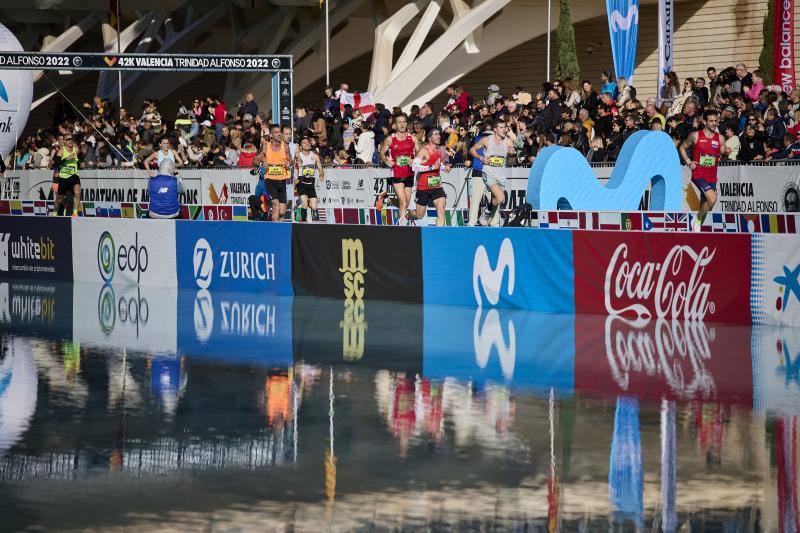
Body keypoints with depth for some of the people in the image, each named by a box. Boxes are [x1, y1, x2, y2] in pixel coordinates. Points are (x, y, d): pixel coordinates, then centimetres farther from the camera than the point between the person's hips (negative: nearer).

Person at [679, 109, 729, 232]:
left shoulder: (720, 138, 6)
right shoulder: (695, 136, -2)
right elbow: (682, 147, 11)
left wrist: (725, 152, -14)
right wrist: (688, 161, -1)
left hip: (712, 176, 4)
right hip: (698, 174, -4)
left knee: (704, 203, 8)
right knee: (712, 199, -23)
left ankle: (697, 228, 24)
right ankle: (697, 220, -3)